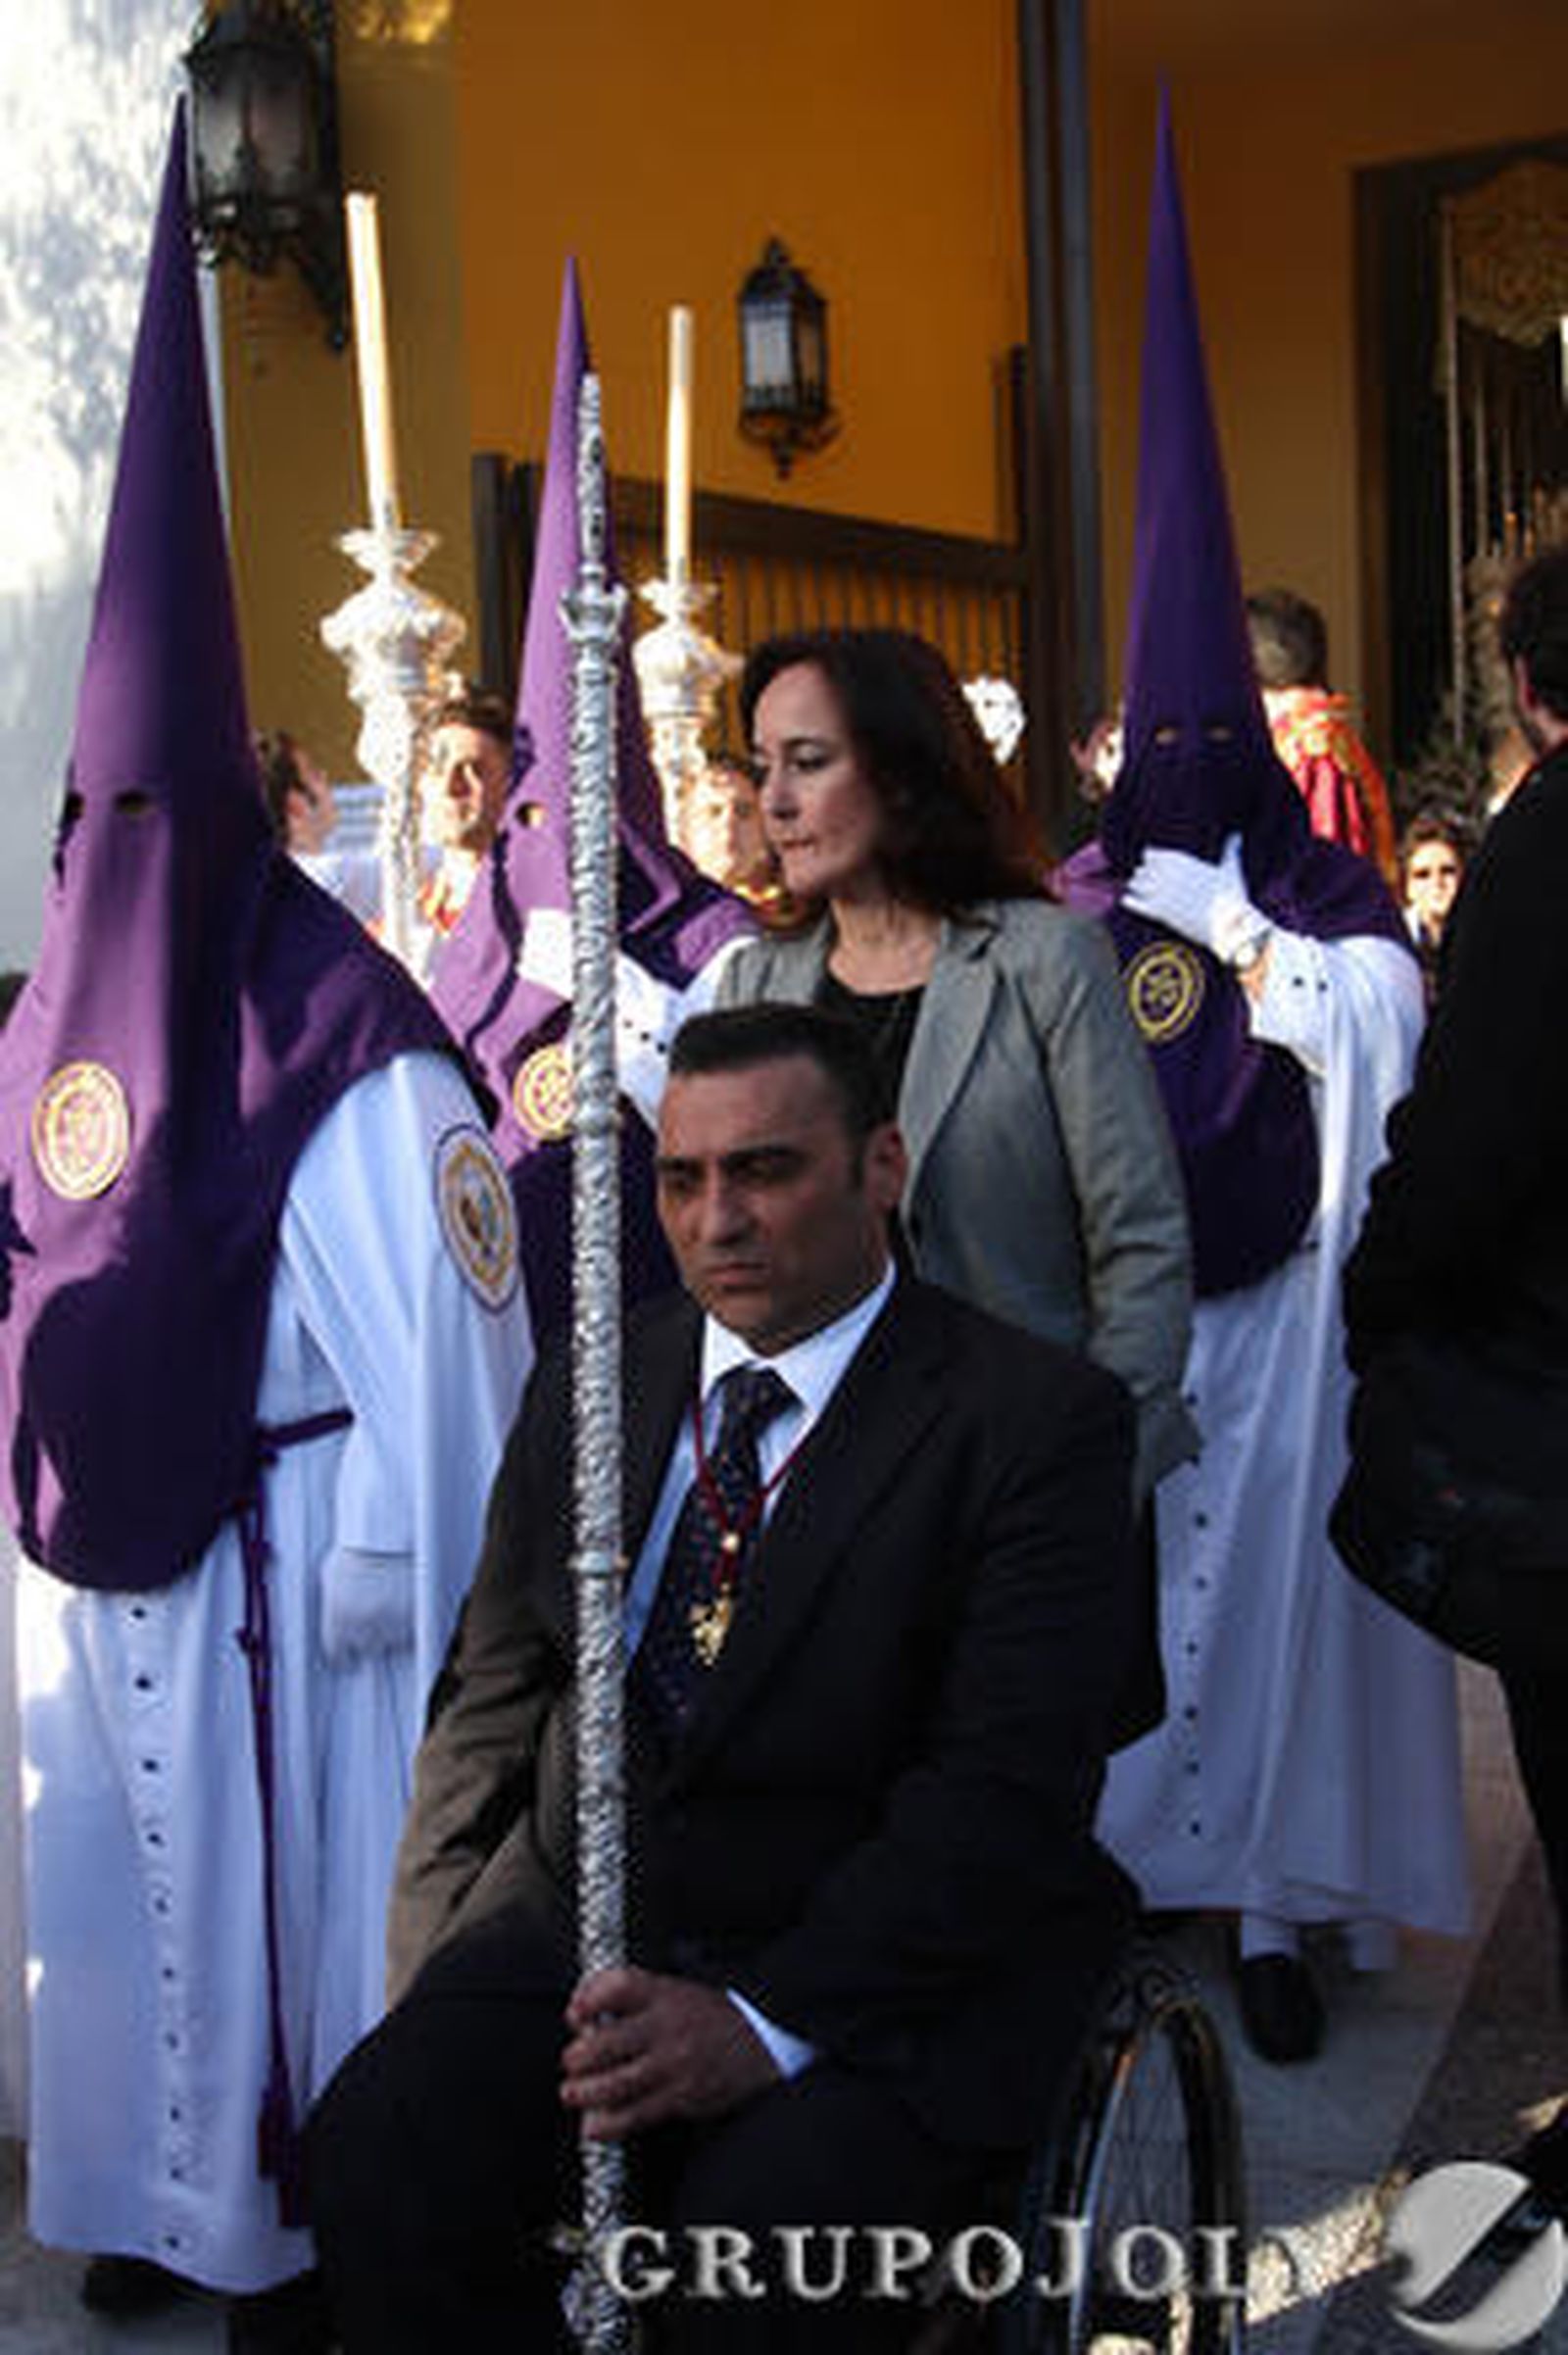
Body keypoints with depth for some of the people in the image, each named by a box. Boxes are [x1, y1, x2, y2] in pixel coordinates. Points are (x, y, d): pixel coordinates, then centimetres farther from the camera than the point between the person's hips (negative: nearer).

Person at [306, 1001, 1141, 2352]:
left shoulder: (1037, 1418, -7)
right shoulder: (590, 1387, 10)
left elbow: (1006, 1791, -14)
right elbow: (492, 1694, 13)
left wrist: (768, 2019, -22)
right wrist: (438, 1979, 2)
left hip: (884, 1961, -4)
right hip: (584, 1917, 4)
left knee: (768, 2245, -30)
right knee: (377, 2154, -20)